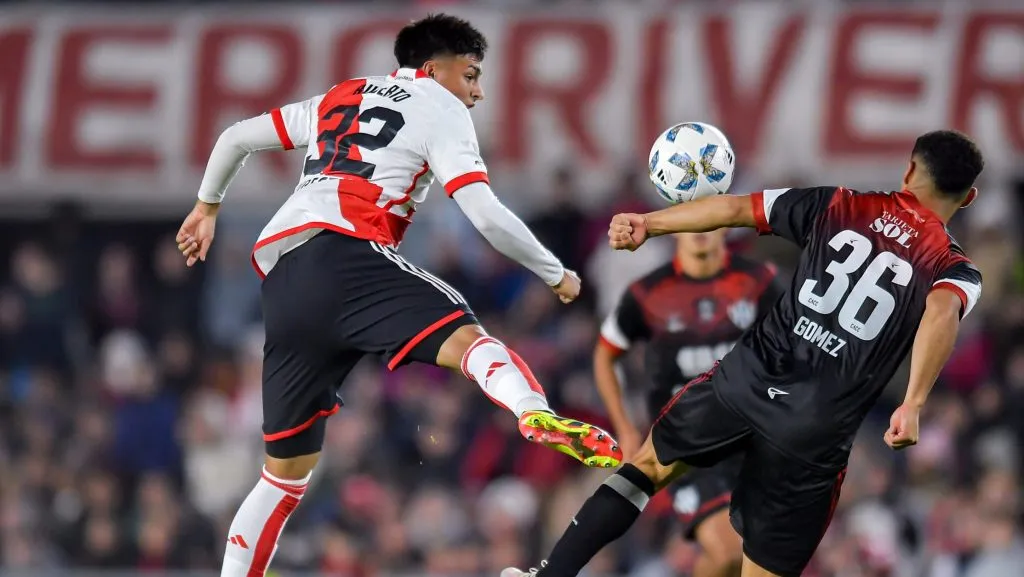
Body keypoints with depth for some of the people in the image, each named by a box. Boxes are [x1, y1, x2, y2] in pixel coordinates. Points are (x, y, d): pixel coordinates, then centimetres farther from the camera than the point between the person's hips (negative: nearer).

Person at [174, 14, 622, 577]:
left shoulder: (339, 99, 31)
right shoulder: (441, 109, 11)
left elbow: (236, 137, 33)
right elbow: (486, 216, 0)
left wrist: (207, 205, 49)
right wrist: (557, 275, 12)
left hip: (280, 282, 7)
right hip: (344, 254, -7)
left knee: (287, 469, 18)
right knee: (463, 338, -29)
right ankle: (538, 415, -61)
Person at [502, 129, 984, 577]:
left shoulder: (840, 207, 7)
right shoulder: (958, 272, 1)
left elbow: (734, 208, 5)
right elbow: (942, 311, -23)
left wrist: (649, 224, 14)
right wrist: (913, 404, -32)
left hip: (748, 377, 2)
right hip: (815, 432, -2)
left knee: (649, 465, 28)